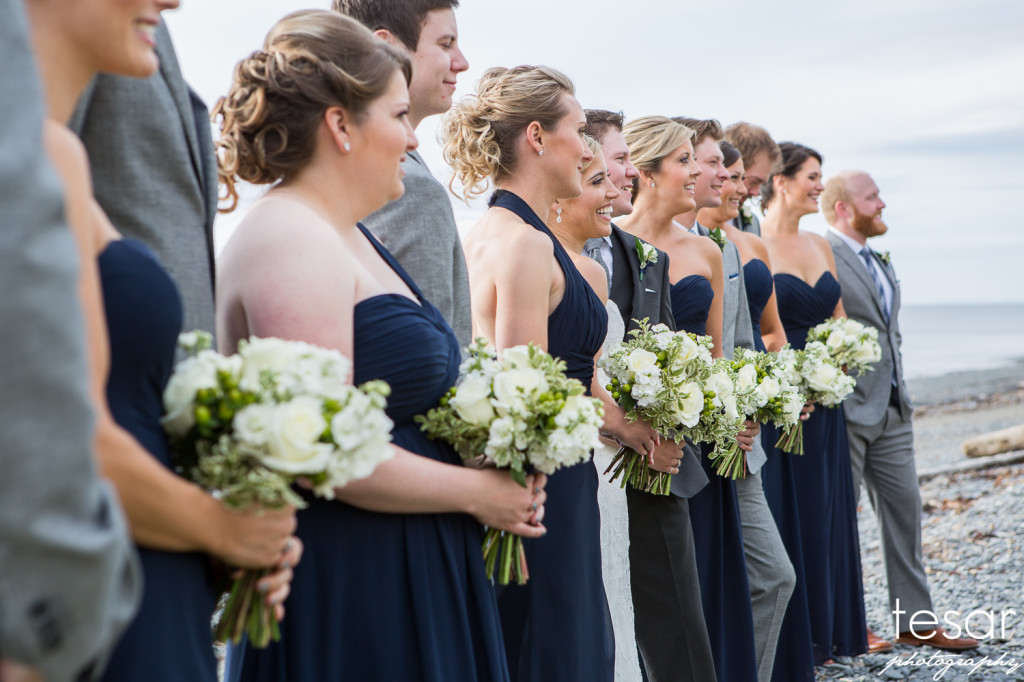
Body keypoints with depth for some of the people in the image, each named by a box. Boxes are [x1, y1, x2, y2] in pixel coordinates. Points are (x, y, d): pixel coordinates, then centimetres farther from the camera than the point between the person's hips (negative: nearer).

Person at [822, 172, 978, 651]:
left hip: (890, 409, 9)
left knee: (904, 508, 10)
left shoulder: (880, 263, 18)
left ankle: (915, 620, 18)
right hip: (846, 412, -9)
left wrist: (898, 388, 17)